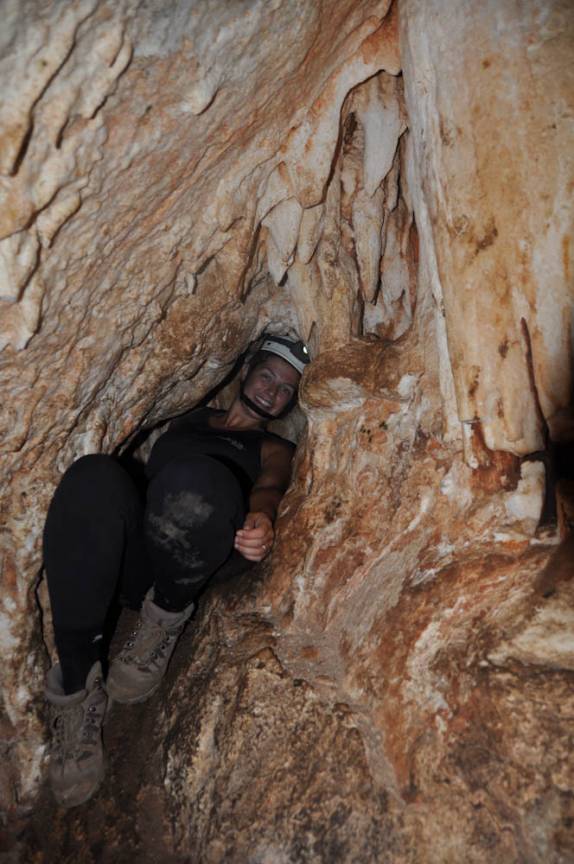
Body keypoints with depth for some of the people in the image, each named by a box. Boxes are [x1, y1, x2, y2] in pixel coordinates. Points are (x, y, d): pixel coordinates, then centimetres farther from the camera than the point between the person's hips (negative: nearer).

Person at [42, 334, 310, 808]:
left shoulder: (274, 450, 17)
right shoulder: (191, 418, 29)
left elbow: (270, 486, -4)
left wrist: (262, 517, -27)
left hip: (191, 571, -3)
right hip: (129, 558, 3)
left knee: (195, 477, -36)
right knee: (94, 475, -31)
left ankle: (168, 617, -11)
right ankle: (78, 683, -25)